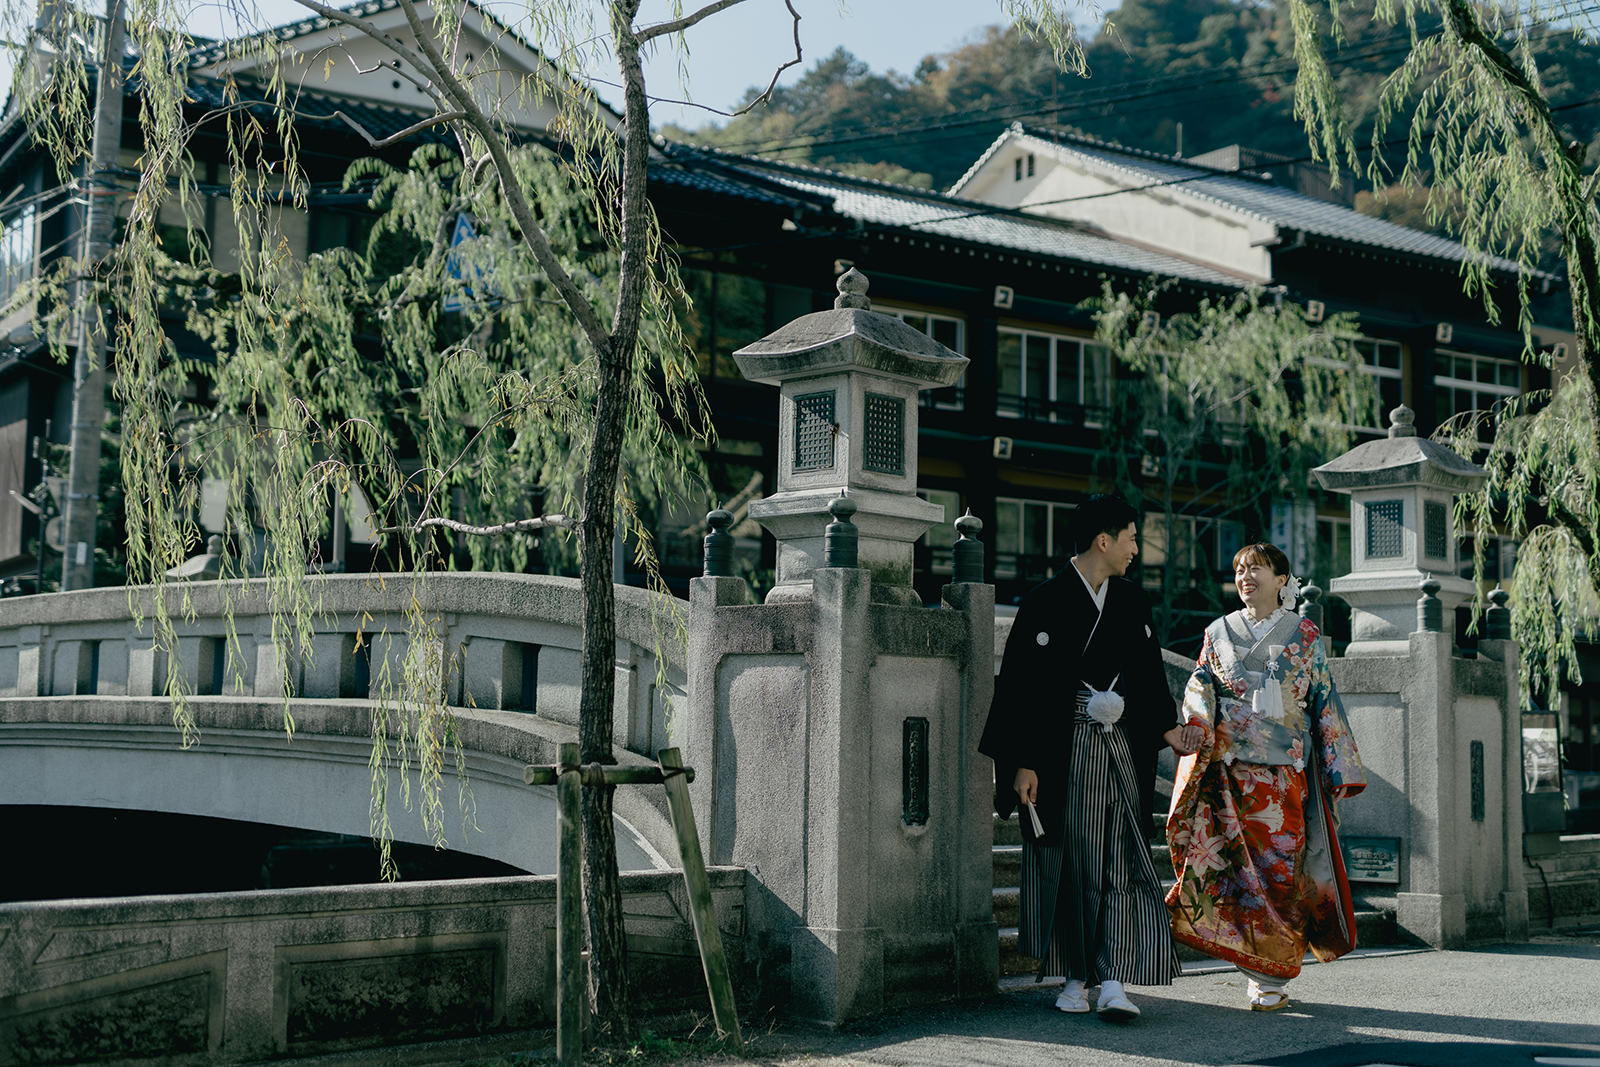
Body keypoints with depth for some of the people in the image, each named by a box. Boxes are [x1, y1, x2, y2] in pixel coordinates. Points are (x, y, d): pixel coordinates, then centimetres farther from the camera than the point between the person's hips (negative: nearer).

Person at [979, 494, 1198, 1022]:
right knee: (1068, 864, 3)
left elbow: (1149, 672, 20)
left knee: (1122, 865, -5)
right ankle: (1076, 976, 15)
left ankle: (1114, 982, -8)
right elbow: (1020, 685, -8)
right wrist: (1022, 762, -12)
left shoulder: (1131, 601, 11)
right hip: (1063, 754, -4)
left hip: (1121, 749, 4)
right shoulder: (1045, 603, -6)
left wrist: (1166, 726, 6)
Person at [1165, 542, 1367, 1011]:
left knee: (1279, 867, -5)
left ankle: (1273, 976, 4)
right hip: (1229, 767, 1)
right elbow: (1199, 687, 7)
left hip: (1285, 772, -1)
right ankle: (1263, 969, 7)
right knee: (1231, 863, -6)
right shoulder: (1219, 632, 12)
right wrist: (1198, 724, -16)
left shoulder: (1303, 635, 8)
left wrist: (1341, 770, 2)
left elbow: (1325, 703, 8)